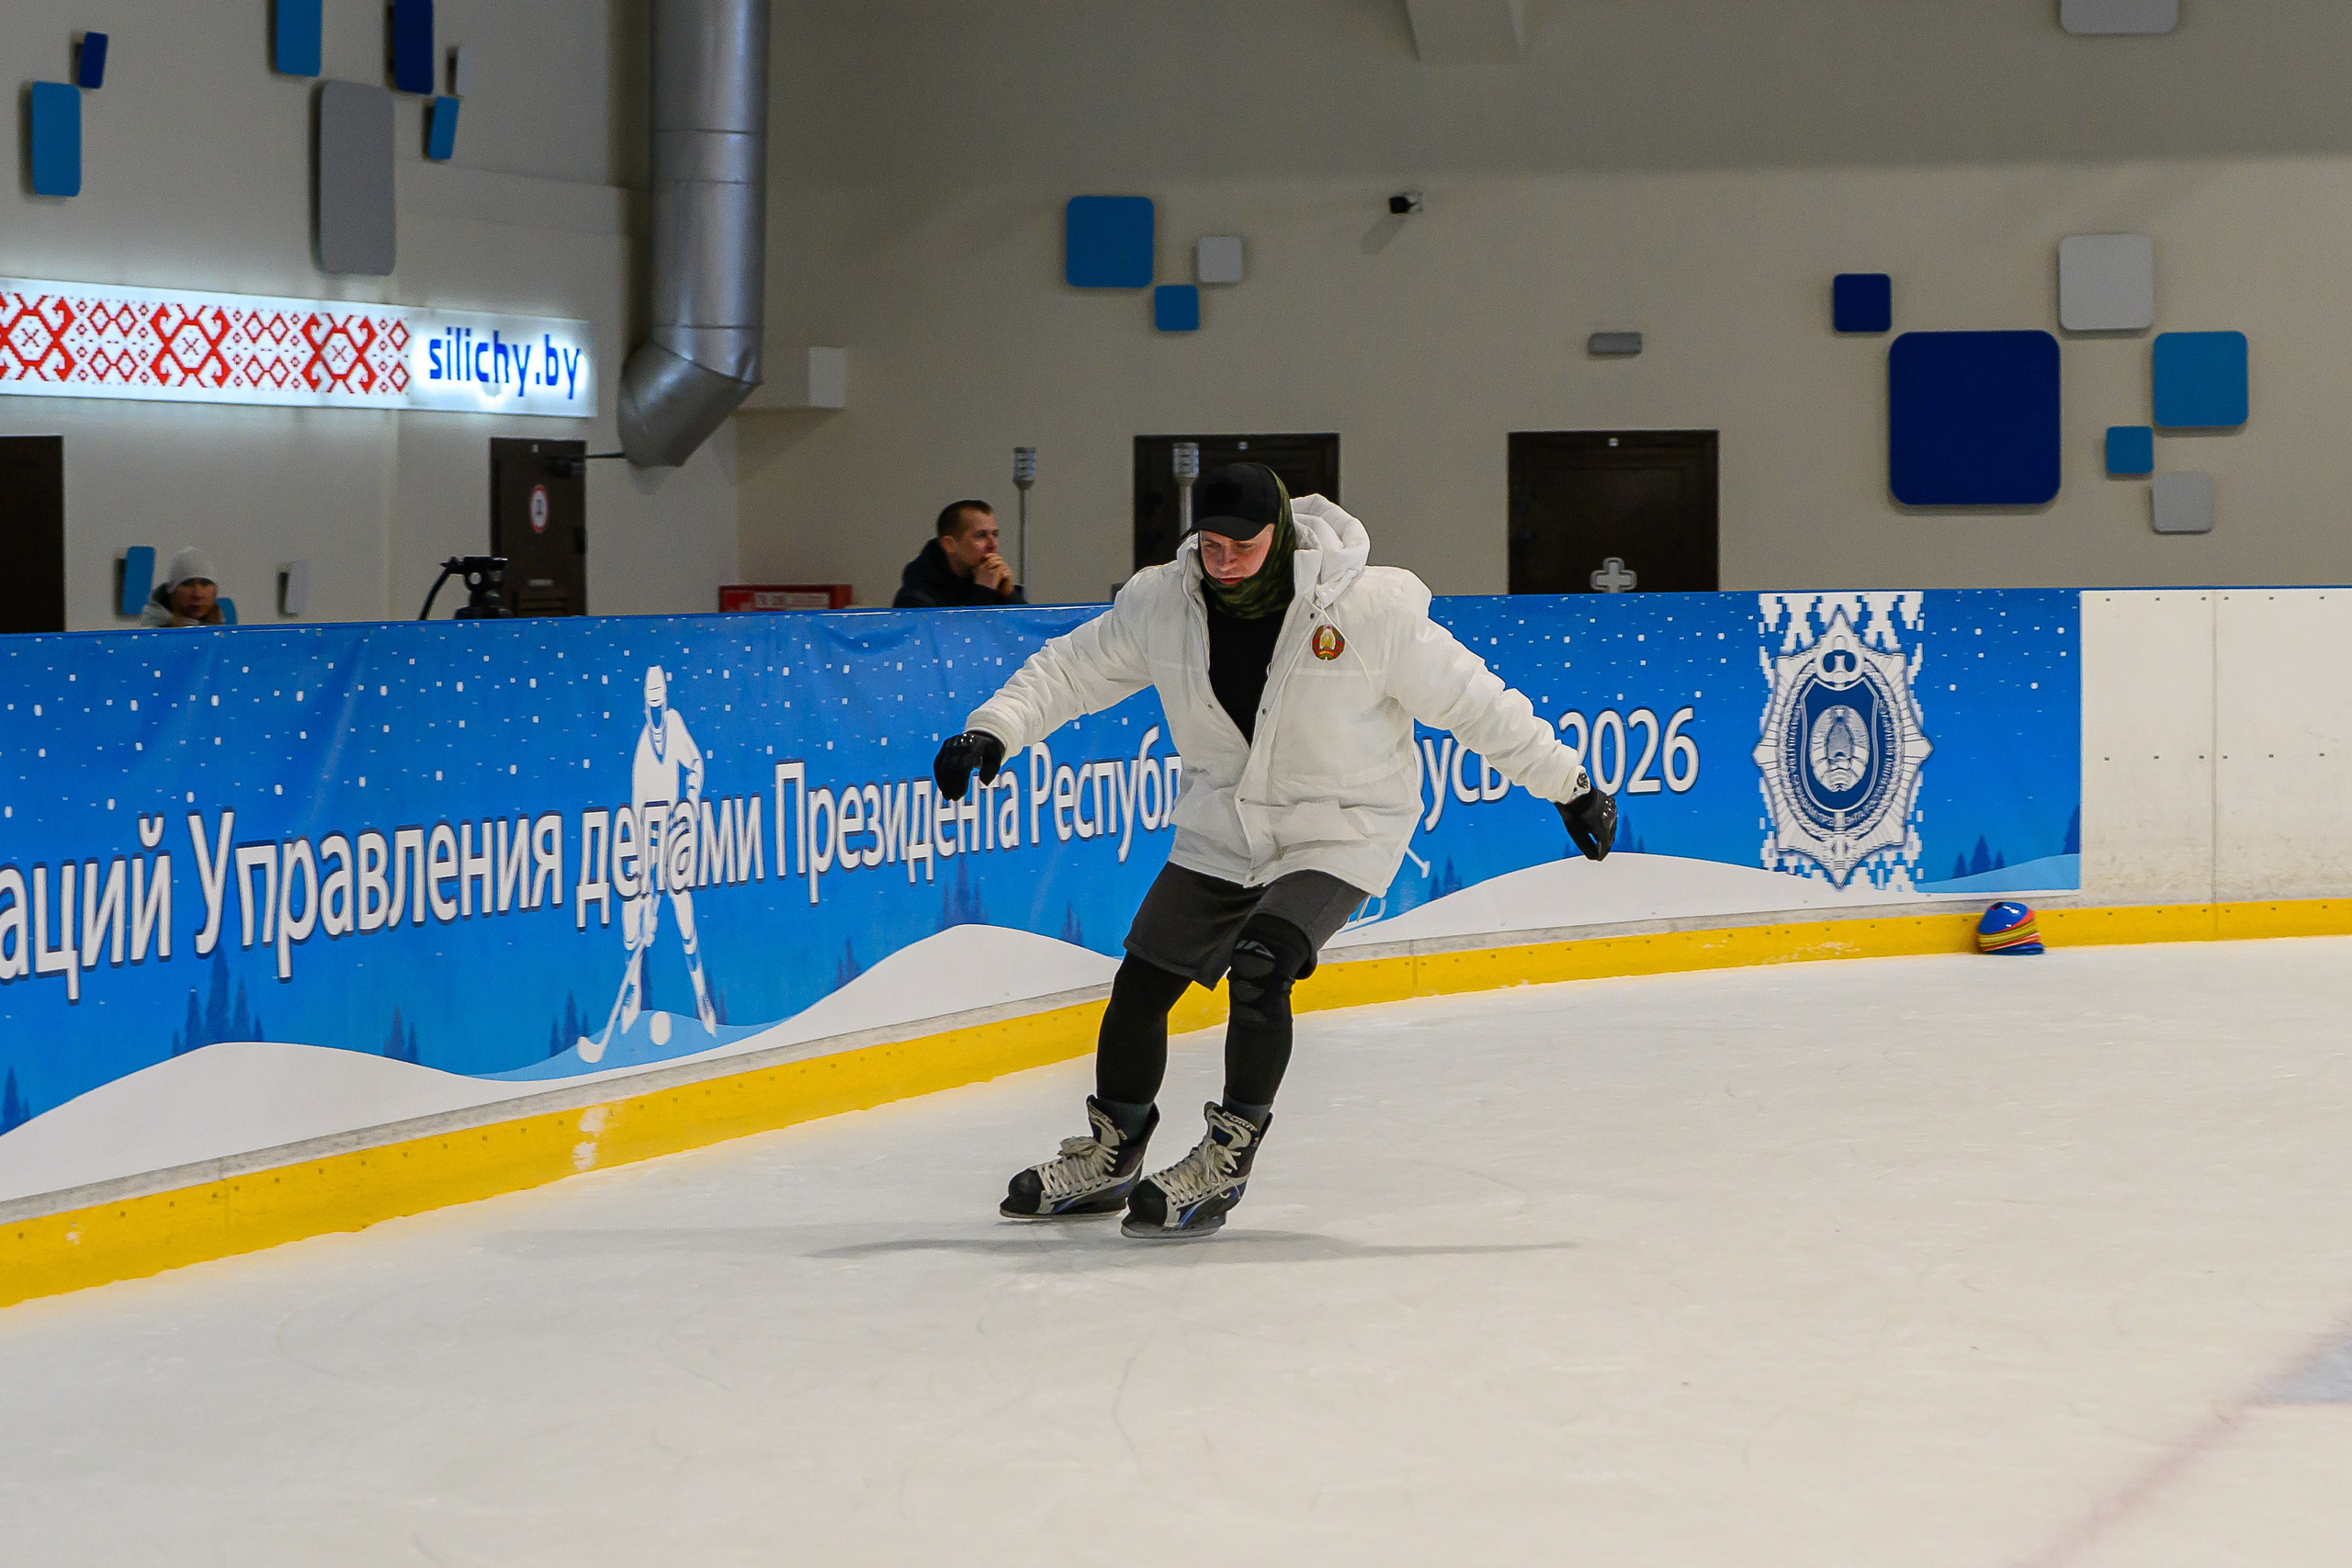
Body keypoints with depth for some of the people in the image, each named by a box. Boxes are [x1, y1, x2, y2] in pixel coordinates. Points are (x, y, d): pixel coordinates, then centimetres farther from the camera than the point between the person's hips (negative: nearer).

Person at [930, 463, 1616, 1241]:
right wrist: (993, 729, -12)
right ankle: (1110, 1155, 26)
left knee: (1260, 968, -26)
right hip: (1221, 831, 5)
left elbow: (1472, 701, -13)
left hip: (1341, 831, -5)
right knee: (1140, 984, 4)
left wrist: (1565, 783, -8)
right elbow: (1072, 670, 2)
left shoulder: (1370, 609, -22)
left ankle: (1226, 1161, -12)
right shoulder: (1161, 602, -11)